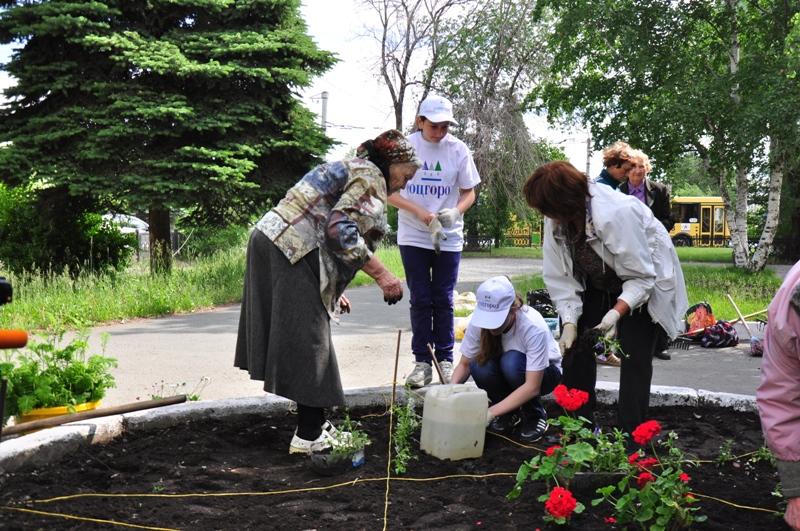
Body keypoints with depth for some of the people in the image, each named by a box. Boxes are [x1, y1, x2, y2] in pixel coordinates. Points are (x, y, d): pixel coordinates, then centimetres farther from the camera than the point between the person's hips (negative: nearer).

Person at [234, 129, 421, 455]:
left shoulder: (348, 170, 27)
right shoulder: (370, 177, -4)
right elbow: (341, 232, -18)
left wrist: (332, 289, 26)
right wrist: (382, 276, -14)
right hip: (291, 250, -10)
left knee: (301, 342, 14)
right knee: (309, 344, -5)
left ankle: (315, 426, 22)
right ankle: (308, 437, 1)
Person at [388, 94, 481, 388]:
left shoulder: (458, 149, -3)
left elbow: (469, 193, 4)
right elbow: (391, 192, -5)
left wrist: (455, 212, -17)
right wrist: (422, 214, -18)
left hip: (449, 237, 1)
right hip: (413, 236, 0)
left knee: (443, 300, 5)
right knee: (420, 300, 3)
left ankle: (445, 359, 14)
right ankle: (422, 361, 10)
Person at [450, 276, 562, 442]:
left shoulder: (534, 327, -35)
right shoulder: (478, 321, -24)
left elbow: (532, 387, -37)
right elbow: (464, 364, -13)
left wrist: (490, 412, -43)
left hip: (543, 372, -3)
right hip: (504, 372, 3)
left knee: (512, 362, -36)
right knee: (479, 365, -31)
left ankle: (535, 415, -9)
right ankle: (510, 413, -3)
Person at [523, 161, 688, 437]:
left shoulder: (617, 213, -38)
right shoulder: (555, 220, -19)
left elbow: (640, 276, -30)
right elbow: (560, 277, -14)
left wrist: (617, 312, -41)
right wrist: (569, 321, -23)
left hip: (643, 284, -6)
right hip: (598, 284, 6)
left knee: (635, 357, -12)